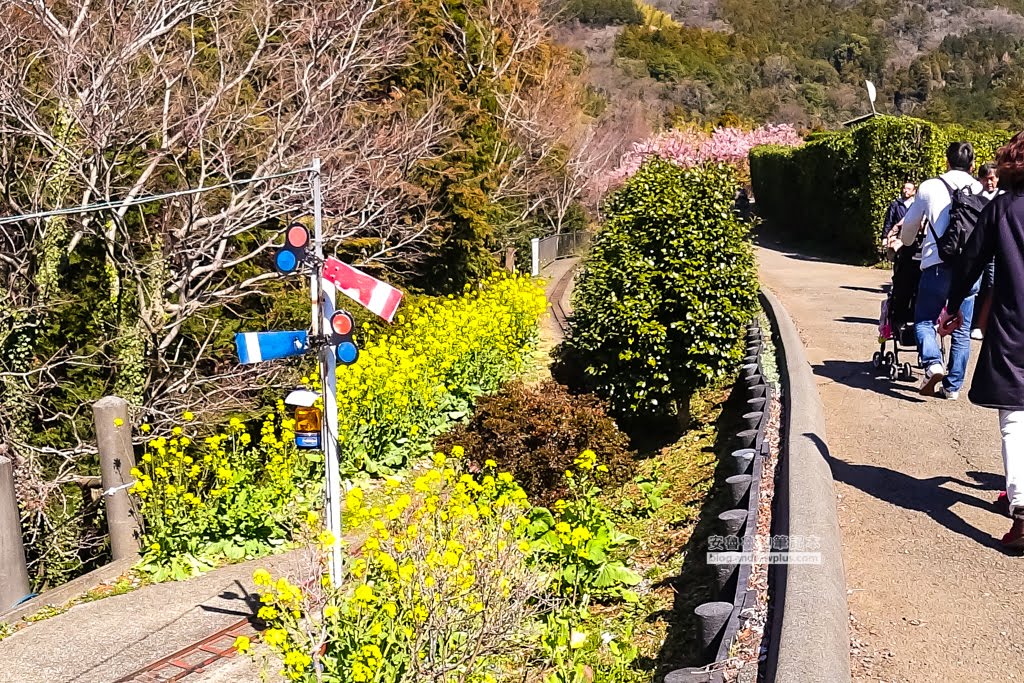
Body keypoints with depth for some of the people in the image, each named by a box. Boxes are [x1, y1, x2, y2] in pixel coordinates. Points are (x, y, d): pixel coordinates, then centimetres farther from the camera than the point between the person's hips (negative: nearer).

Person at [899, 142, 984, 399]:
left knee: (924, 319, 10)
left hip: (938, 264, -2)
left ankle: (932, 363, -15)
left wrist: (906, 243, 38)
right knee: (962, 329, 10)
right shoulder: (980, 191, 7)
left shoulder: (929, 187, 4)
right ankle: (953, 386, 13)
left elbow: (910, 224, 16)